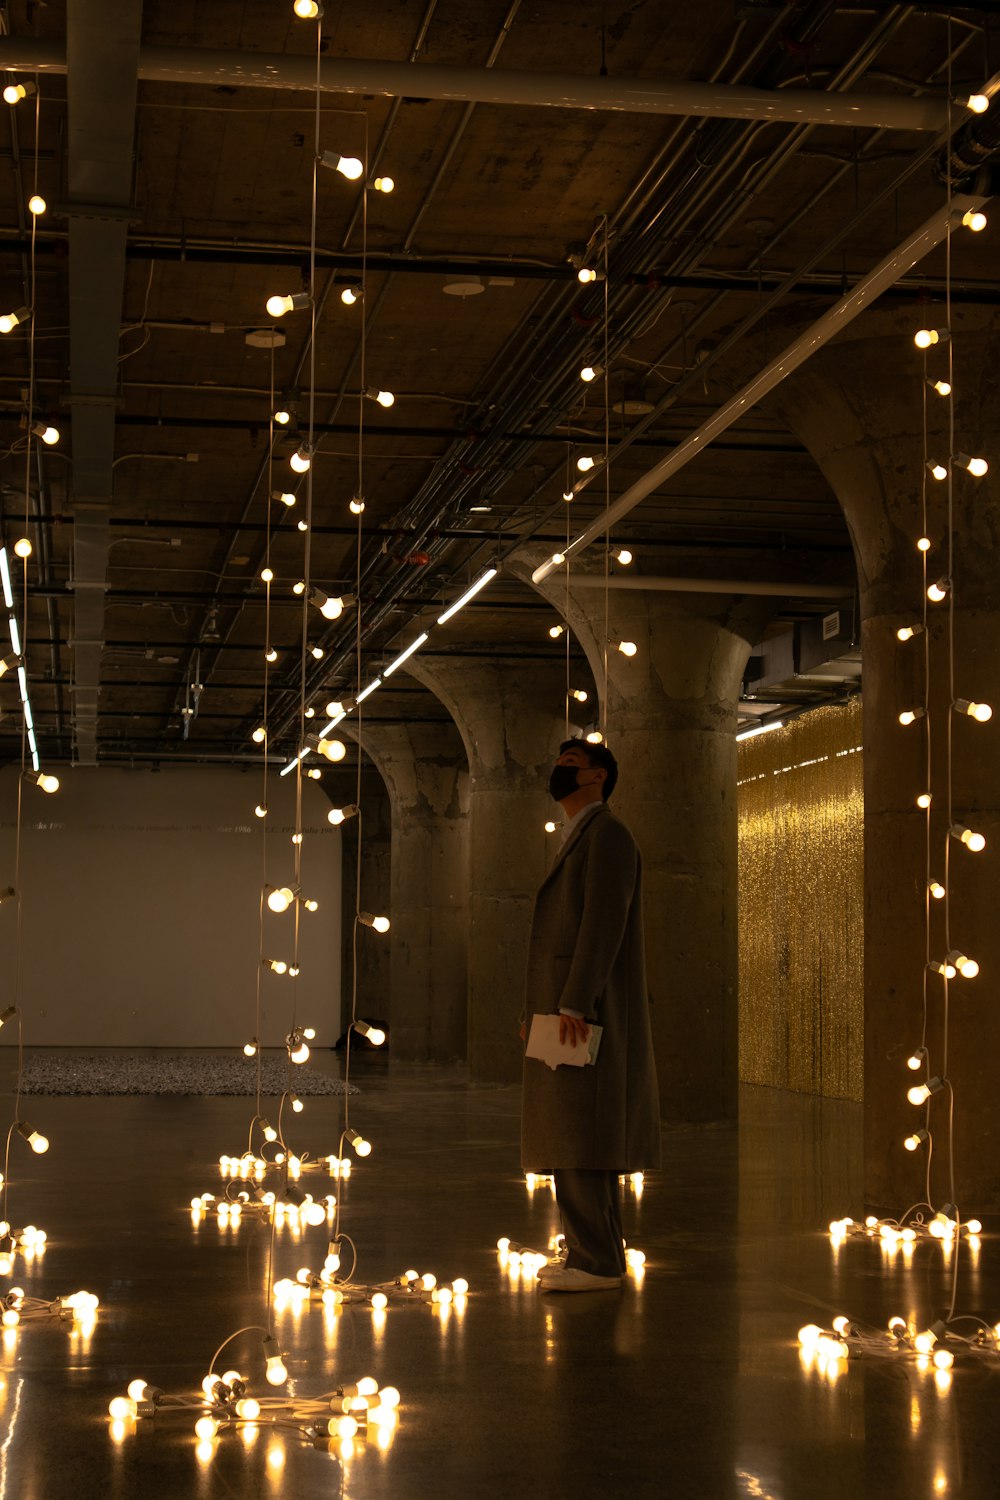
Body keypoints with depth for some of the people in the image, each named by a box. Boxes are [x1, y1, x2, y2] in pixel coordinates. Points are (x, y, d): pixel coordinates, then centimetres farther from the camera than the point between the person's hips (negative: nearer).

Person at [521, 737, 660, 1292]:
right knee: (573, 1139, 9)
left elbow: (604, 925, -20)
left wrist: (573, 1006, -25)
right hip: (565, 1014, 10)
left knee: (579, 1139, -12)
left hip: (585, 1015, -10)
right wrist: (536, 1009, 17)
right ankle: (594, 1252, 13)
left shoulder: (607, 835, -10)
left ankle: (596, 1262, -10)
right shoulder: (575, 843, 22)